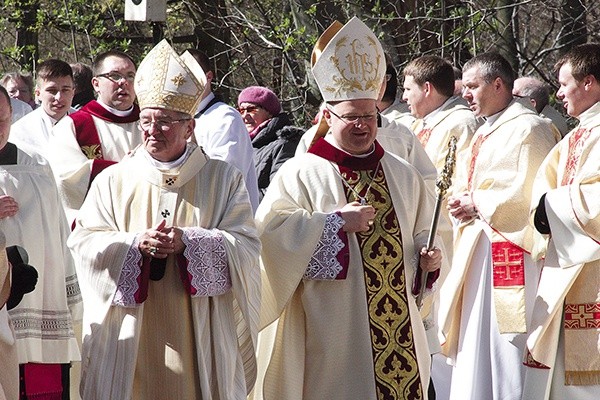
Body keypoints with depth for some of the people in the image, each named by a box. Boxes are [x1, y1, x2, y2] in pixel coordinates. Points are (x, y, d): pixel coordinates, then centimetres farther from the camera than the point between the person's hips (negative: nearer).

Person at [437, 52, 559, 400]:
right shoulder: (484, 133, 19)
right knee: (477, 348, 10)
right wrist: (461, 202, 2)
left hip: (513, 248, -10)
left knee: (509, 349, -10)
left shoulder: (529, 128, -9)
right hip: (478, 250, 10)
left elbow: (530, 192, -17)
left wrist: (478, 204, -10)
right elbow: (467, 186, 25)